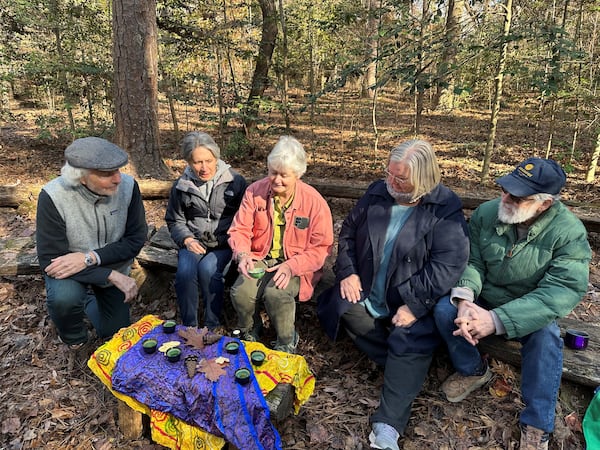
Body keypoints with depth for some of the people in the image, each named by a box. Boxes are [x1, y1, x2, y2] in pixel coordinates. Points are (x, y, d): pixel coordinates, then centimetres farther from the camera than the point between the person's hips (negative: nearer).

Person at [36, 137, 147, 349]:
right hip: (69, 268, -2)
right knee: (64, 297, -36)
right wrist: (112, 276, -35)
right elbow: (50, 260, -28)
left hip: (113, 267, 3)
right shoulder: (53, 197, -30)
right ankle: (74, 338, 1)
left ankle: (89, 298, 43)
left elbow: (136, 239, -19)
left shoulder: (127, 186, -24)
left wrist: (91, 258, -33)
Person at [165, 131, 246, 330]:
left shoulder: (235, 181, -4)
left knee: (208, 269, -31)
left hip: (224, 243, -2)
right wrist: (187, 240, -5)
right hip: (194, 243, 2)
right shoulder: (181, 185, 3)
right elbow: (175, 221, 14)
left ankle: (213, 326, -12)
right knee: (185, 271, -28)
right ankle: (188, 327, -9)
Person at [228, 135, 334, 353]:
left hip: (295, 264, -2)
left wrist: (291, 266, -24)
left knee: (276, 294, -32)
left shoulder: (315, 202, -13)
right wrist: (243, 255, -22)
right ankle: (249, 334, 10)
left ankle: (287, 342, 0)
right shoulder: (255, 191, -4)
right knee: (241, 292, -25)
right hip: (260, 259, 3)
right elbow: (239, 229, 0)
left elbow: (321, 248, -10)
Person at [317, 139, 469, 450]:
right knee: (335, 307, -15)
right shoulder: (378, 192, 0)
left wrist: (414, 305, -25)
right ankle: (406, 370, -7)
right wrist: (347, 272, -3)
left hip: (411, 302, -5)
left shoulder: (445, 209, -14)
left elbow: (448, 264, -21)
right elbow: (348, 232, 10)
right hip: (366, 295, 5)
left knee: (409, 344, -26)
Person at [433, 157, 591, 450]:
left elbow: (561, 291, -30)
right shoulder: (486, 213, -14)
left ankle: (536, 425, -13)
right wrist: (465, 299, -34)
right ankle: (473, 370, 5)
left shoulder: (569, 232, -22)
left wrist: (497, 320, -40)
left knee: (546, 335, -33)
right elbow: (471, 261, -10)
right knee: (445, 310, -24)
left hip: (531, 313, -2)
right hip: (483, 301, 3)